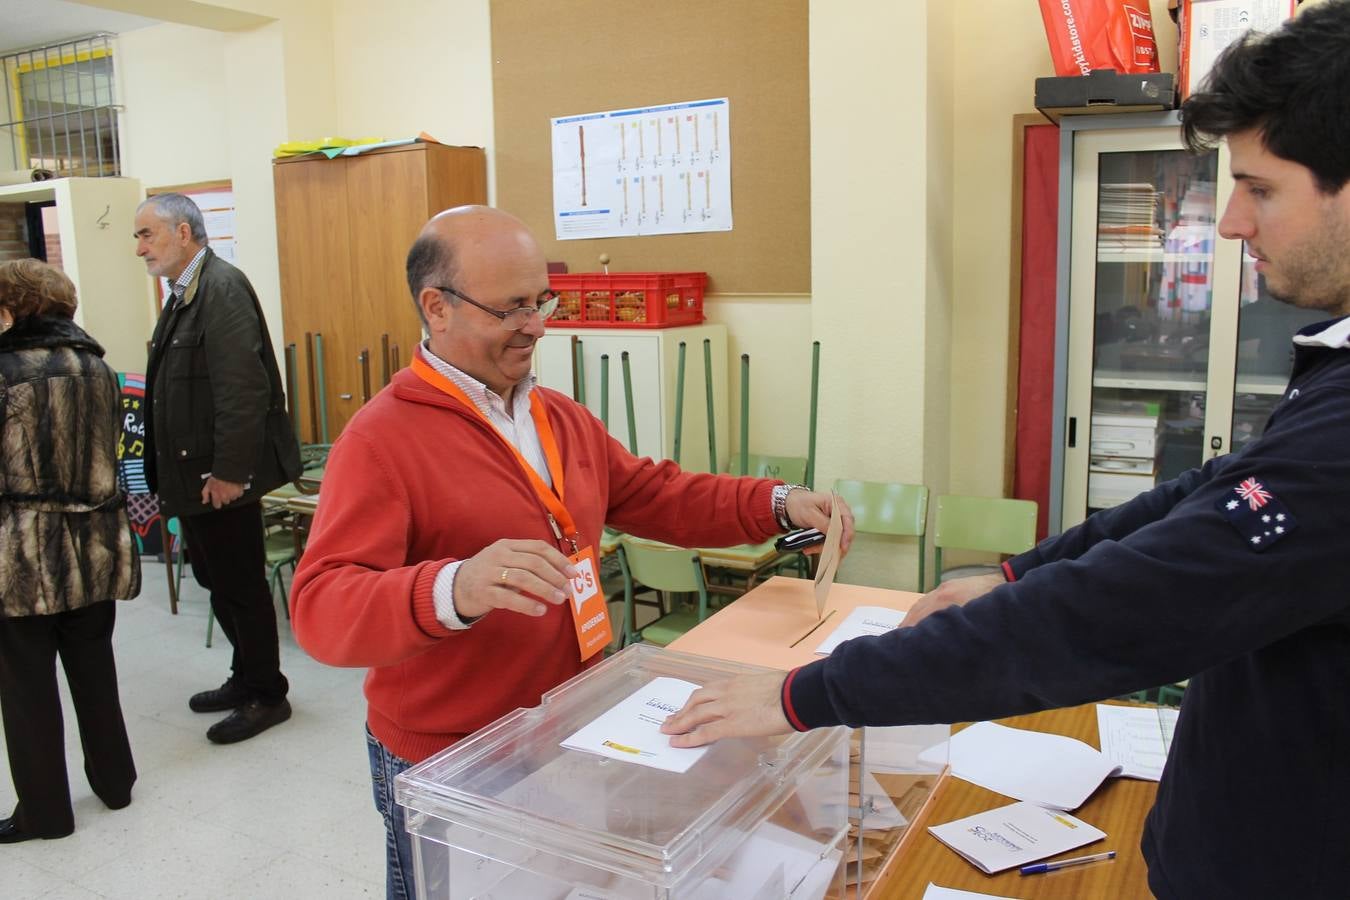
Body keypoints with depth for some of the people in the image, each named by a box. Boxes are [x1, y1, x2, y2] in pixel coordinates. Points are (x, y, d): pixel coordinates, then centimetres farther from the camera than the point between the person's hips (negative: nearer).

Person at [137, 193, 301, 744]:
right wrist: (170, 471, 15)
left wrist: (228, 471, -23)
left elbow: (244, 387, -23)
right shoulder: (184, 293, 15)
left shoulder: (222, 287, -15)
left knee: (241, 587, 2)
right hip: (193, 475, 10)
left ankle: (266, 697, 17)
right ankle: (246, 679, 33)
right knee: (218, 582, 18)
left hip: (221, 477, -10)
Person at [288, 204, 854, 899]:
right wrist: (454, 591, -45)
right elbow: (321, 609, -26)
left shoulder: (562, 418, 8)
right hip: (444, 764, -6)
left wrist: (777, 503, -1)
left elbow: (653, 495, 13)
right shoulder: (381, 438, -18)